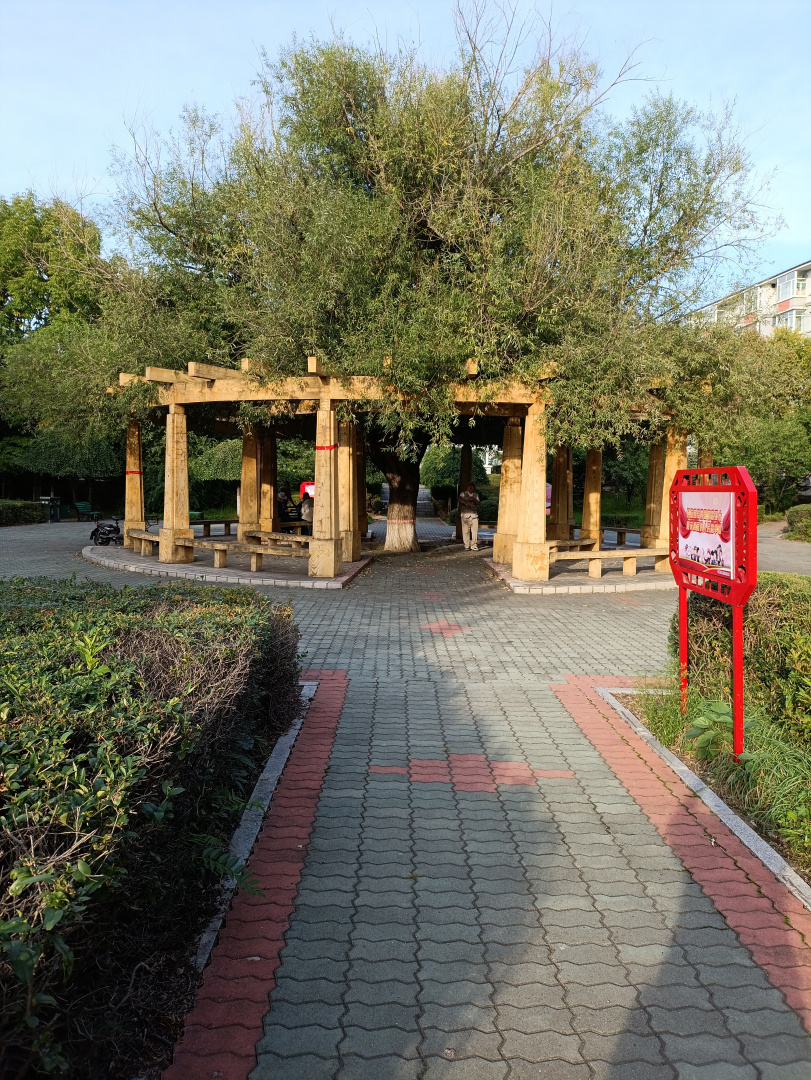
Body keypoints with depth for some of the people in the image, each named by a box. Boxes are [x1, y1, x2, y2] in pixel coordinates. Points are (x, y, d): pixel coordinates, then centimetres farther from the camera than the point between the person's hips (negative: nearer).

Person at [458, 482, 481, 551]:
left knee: (475, 530, -4)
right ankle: (467, 546, 2)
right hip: (465, 514, -3)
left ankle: (474, 546, 0)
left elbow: (478, 503, 13)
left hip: (474, 514, 3)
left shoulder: (476, 494, 20)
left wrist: (474, 499, -6)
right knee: (466, 531, -5)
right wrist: (465, 503, -31)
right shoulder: (463, 493, 6)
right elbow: (460, 499, -14)